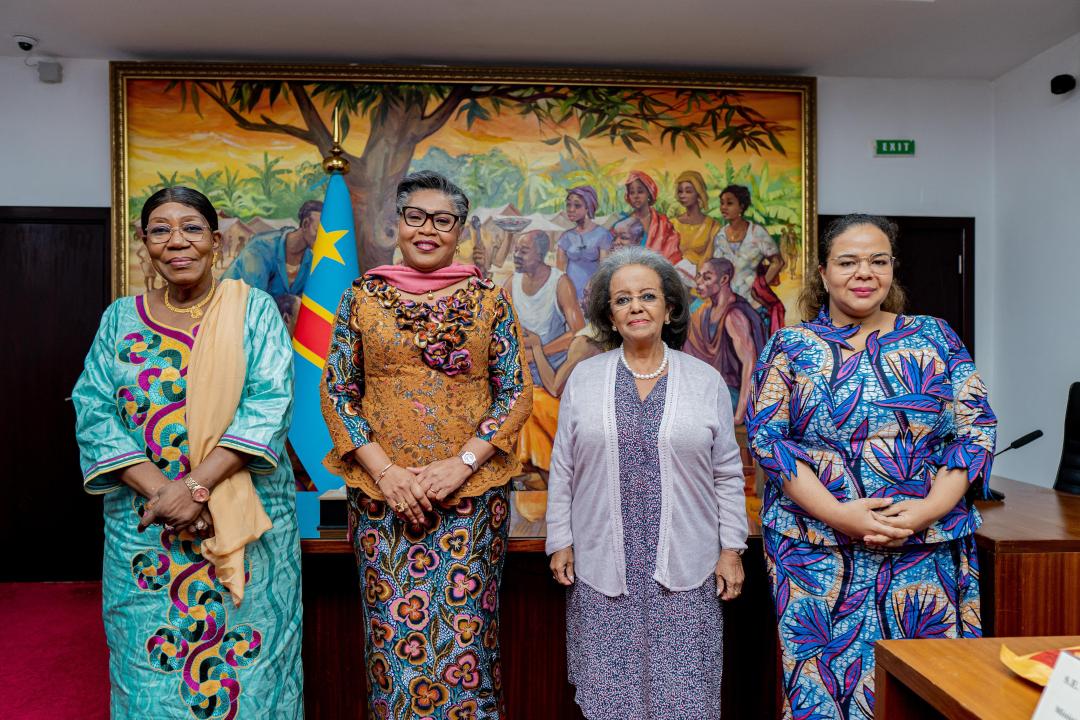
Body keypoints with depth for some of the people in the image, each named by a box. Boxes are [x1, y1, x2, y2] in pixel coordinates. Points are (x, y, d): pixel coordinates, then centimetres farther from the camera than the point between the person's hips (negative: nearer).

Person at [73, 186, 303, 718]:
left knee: (246, 659, 7)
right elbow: (94, 412, -1)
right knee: (151, 662, 12)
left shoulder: (253, 309, -2)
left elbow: (270, 404, -12)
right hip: (144, 525, 2)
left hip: (246, 516, -2)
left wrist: (197, 485, -20)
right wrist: (161, 489, -15)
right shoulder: (121, 318, 6)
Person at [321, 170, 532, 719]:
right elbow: (337, 392, 3)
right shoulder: (362, 297, 5)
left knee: (466, 632, 5)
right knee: (392, 634, 7)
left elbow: (516, 393, 1)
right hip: (382, 491, 1)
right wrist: (385, 471, -8)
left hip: (471, 492, 0)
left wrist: (462, 463, -10)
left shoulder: (489, 299, 3)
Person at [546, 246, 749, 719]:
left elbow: (727, 474, 5)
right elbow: (563, 469, 5)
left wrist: (731, 550, 2)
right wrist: (560, 541, 2)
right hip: (603, 566, 1)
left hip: (685, 568, 0)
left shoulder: (706, 381, 2)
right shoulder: (584, 380, 2)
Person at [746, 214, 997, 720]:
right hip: (818, 551, -1)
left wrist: (930, 508, -12)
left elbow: (976, 430, 3)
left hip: (927, 549, 2)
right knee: (823, 678, 4)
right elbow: (766, 437, -6)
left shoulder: (935, 338, 7)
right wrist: (839, 514, -15)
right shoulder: (790, 347, 2)